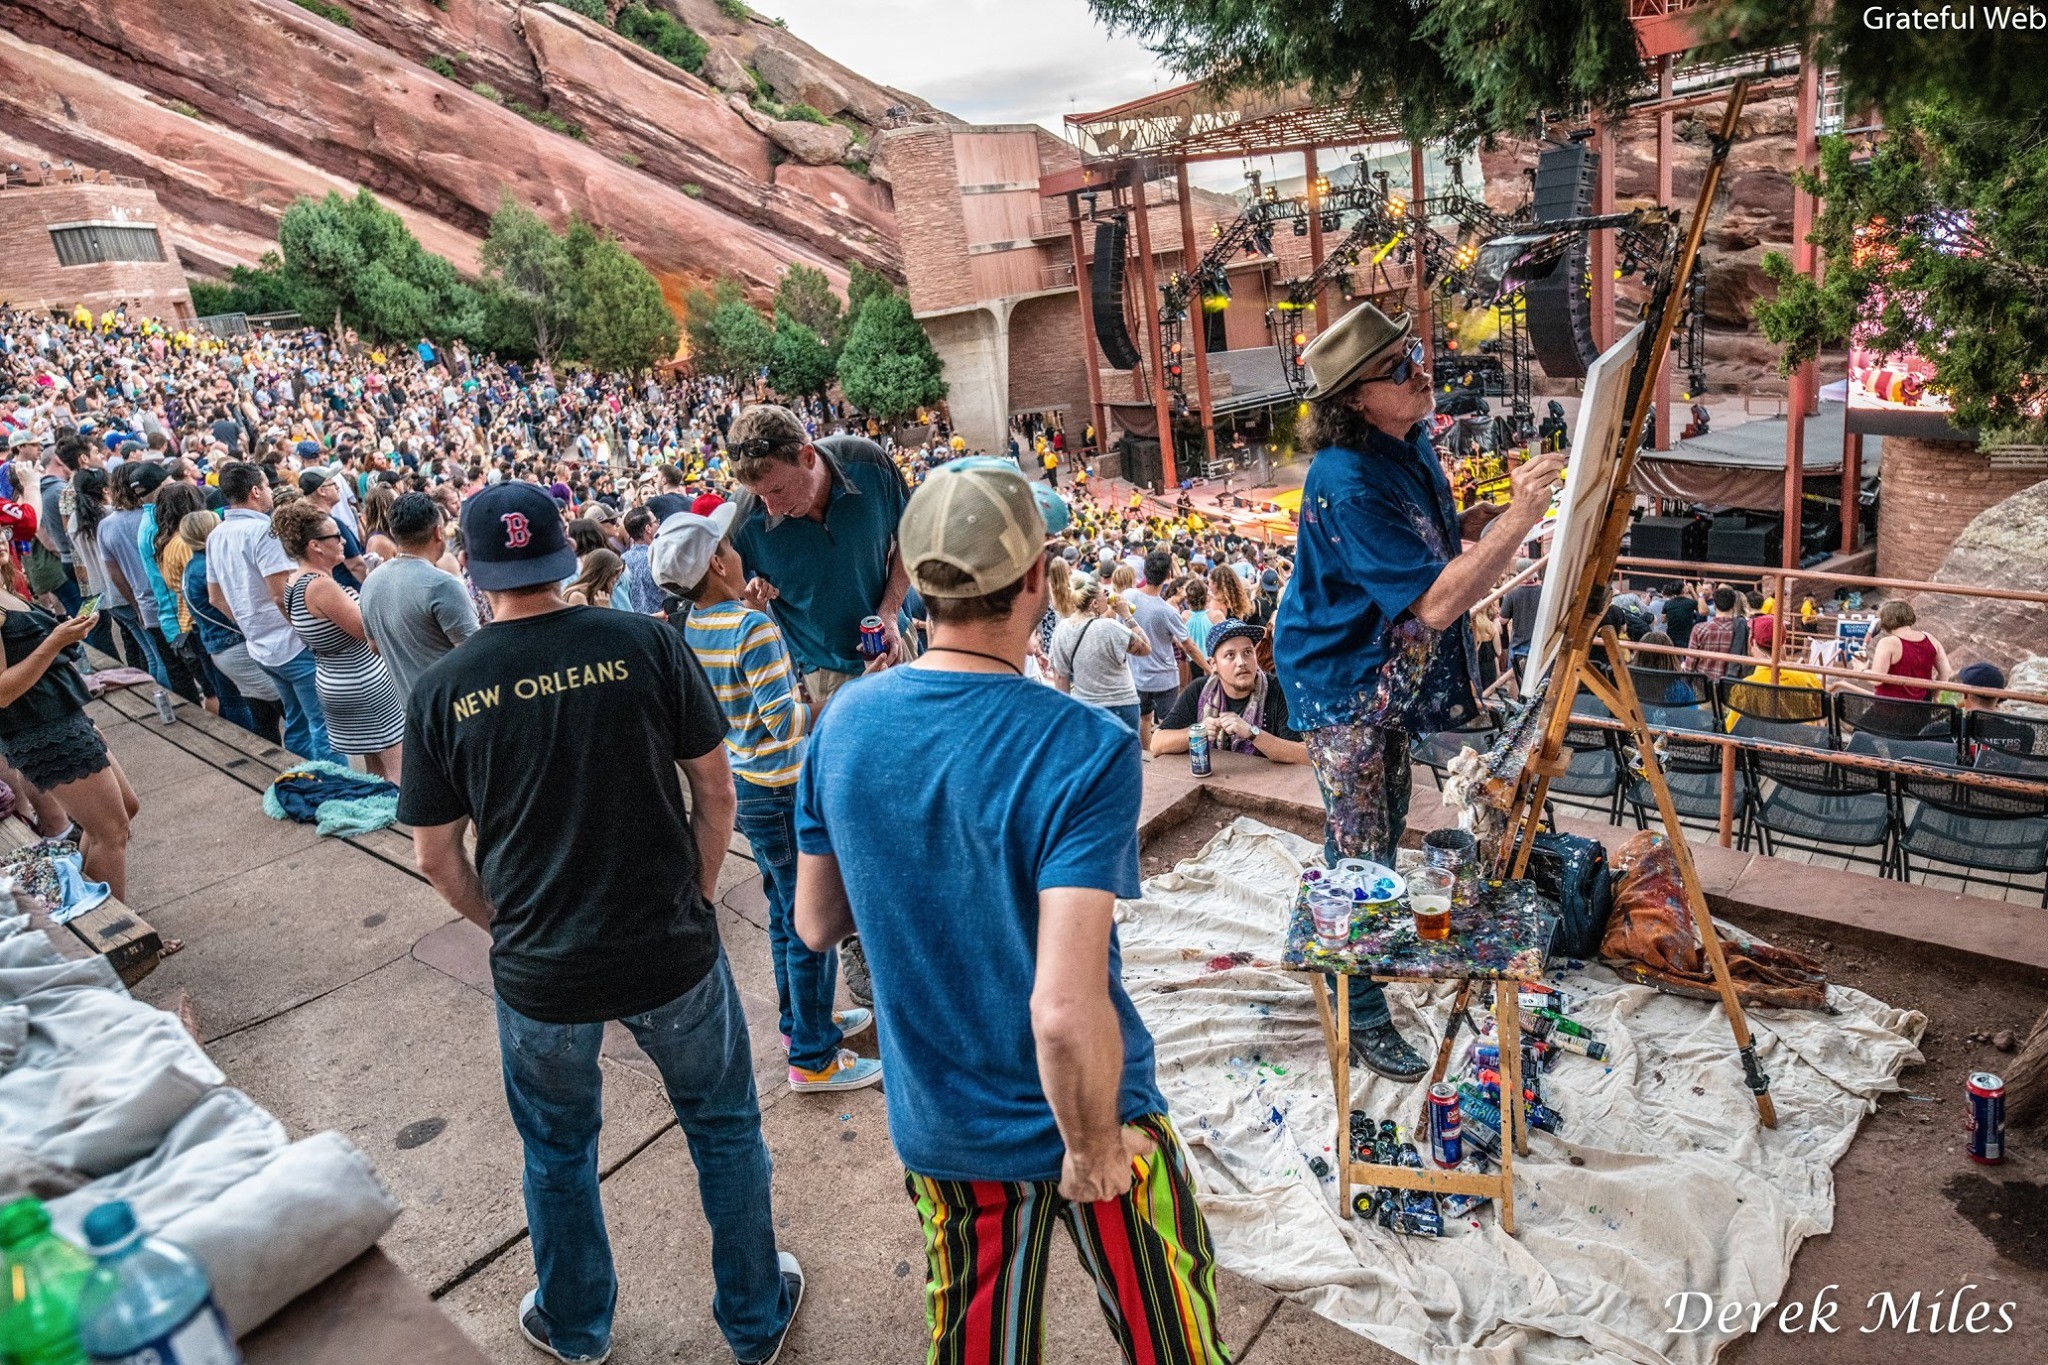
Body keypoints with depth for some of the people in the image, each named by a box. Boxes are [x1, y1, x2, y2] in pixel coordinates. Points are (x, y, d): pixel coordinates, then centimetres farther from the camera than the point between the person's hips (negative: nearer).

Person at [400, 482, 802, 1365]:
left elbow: (438, 859, 0)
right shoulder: (646, 644, -13)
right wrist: (696, 898, 7)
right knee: (724, 1128, 21)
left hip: (539, 970, 1)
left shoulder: (440, 689, -8)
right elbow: (715, 792, -7)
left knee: (558, 1152, 25)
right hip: (672, 953, -1)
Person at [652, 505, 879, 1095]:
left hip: (739, 783, 9)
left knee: (785, 911, 22)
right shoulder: (753, 629, -23)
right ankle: (813, 1057, 13)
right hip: (781, 791, -9)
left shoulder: (690, 628, 2)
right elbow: (783, 722, -25)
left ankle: (801, 1020, 38)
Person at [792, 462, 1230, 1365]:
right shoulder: (1084, 750, -28)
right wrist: (1094, 1154, -15)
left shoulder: (844, 723, -11)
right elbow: (1066, 1011, -32)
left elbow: (816, 925, 1)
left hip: (934, 1123, 5)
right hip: (1072, 1119, -4)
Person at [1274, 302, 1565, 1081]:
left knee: (1386, 820, 24)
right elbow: (1435, 603, -33)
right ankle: (1361, 1018, 15)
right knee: (1358, 848, 0)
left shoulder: (1407, 441, -1)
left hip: (1391, 666, 9)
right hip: (1340, 678, -9)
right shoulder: (1348, 483, -31)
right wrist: (1518, 519, -38)